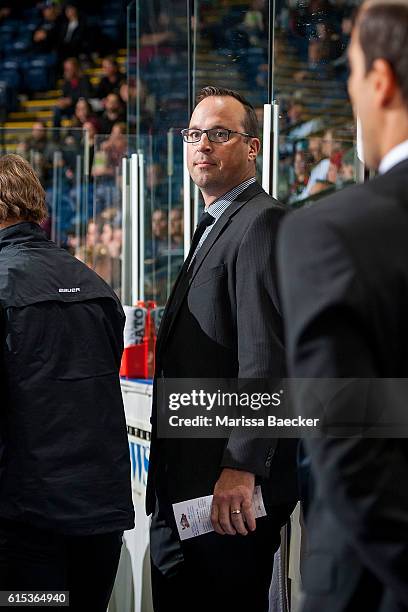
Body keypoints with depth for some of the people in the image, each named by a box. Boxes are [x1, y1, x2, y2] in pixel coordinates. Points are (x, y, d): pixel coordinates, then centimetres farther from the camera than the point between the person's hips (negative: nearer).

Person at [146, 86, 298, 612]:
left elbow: (267, 355, -21)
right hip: (180, 486, 10)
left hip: (230, 489, -10)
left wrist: (242, 468, -25)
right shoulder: (211, 230, 22)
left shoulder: (263, 223, -11)